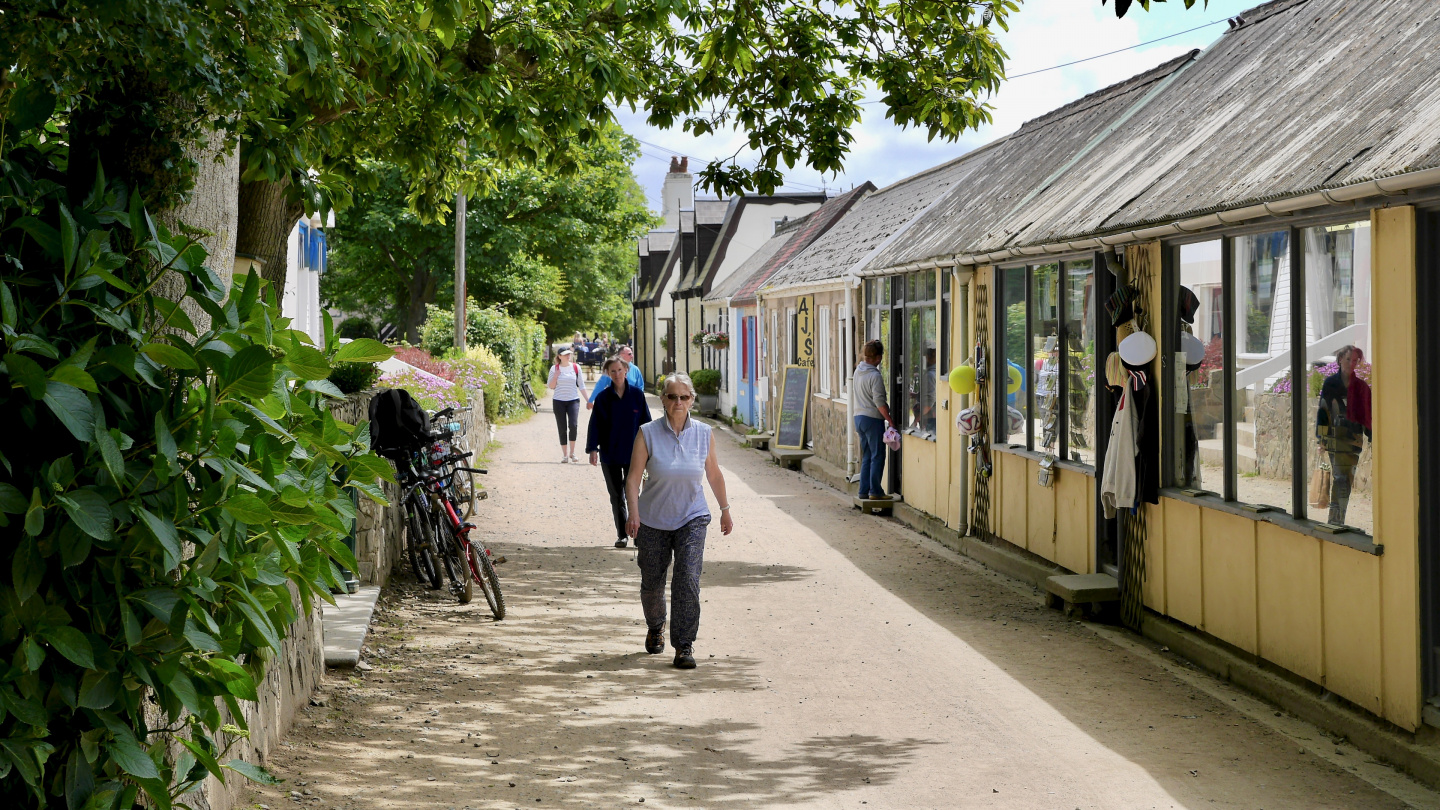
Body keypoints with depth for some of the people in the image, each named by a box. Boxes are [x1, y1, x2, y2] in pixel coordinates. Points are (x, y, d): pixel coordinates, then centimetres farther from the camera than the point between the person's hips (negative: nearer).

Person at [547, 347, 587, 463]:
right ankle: (564, 455, 9)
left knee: (573, 425, -18)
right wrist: (556, 376, -12)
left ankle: (572, 452, -3)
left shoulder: (576, 367, 4)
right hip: (559, 401, 0)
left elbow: (581, 385, 8)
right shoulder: (554, 368, 2)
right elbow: (551, 386, 4)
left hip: (573, 401, 0)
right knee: (562, 429, 1)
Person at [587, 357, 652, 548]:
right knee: (616, 496, 7)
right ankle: (622, 534, 15)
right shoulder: (602, 397, 0)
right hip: (609, 455, 1)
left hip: (632, 454, -1)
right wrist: (593, 448, -10)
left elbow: (646, 422, 3)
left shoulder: (637, 394, -1)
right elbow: (595, 424, -1)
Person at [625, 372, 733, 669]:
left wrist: (725, 510, 17)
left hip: (692, 519, 0)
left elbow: (714, 475, 10)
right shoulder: (648, 433, -10)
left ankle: (684, 646, -6)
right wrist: (633, 513, -23)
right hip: (653, 521, 0)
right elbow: (633, 477, -11)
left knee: (688, 580, -15)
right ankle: (655, 627, 43)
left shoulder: (704, 434, -3)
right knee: (652, 583, 12)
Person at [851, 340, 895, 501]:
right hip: (873, 418, -8)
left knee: (867, 456, 13)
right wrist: (890, 420, -14)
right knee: (878, 456, -2)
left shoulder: (858, 371, 10)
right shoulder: (875, 375, -16)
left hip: (859, 417, 8)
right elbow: (879, 402, -18)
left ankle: (864, 491, 12)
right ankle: (875, 491, -3)